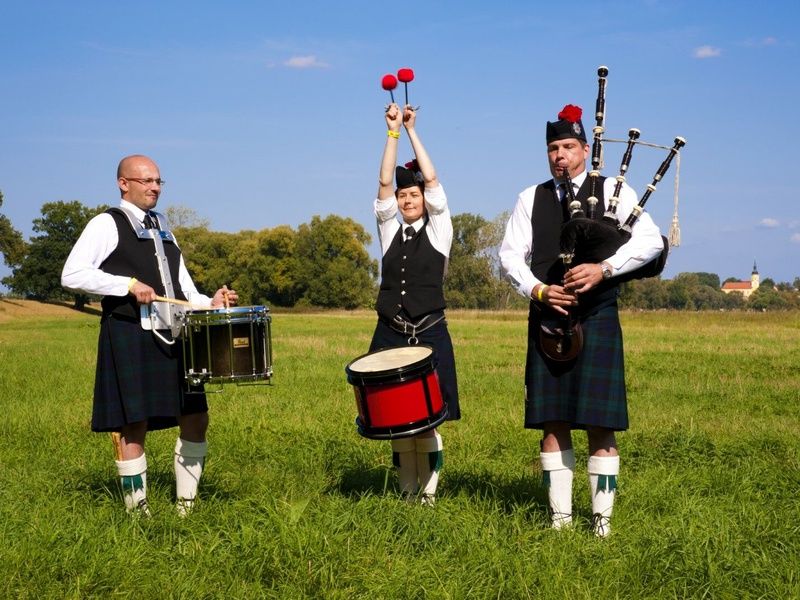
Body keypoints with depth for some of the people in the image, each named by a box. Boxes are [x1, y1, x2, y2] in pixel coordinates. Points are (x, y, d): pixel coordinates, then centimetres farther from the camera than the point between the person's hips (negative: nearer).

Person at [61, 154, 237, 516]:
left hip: (174, 337, 7)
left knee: (196, 419, 7)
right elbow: (72, 275, -13)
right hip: (129, 337, -7)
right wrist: (129, 285, -18)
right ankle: (137, 511, 7)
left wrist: (210, 304, 2)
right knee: (134, 425, -4)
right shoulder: (106, 225, -2)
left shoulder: (162, 228, 20)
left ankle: (186, 506, 20)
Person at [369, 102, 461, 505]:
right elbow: (384, 183, 1)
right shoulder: (389, 230, 10)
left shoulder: (438, 230, 5)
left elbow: (432, 179, -2)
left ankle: (429, 493, 9)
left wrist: (411, 129, 2)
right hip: (391, 335, 3)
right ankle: (406, 491, 15)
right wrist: (393, 130, -1)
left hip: (430, 336, -2)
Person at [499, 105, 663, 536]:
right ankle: (560, 515, 13)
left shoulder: (613, 192, 3)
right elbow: (510, 255, 7)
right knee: (552, 424, 4)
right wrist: (537, 290, -11)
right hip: (547, 322, 3)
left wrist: (603, 268, -19)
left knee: (600, 426, -3)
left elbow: (651, 241, -7)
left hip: (596, 321, -3)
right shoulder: (531, 199, 11)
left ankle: (602, 517, 6)